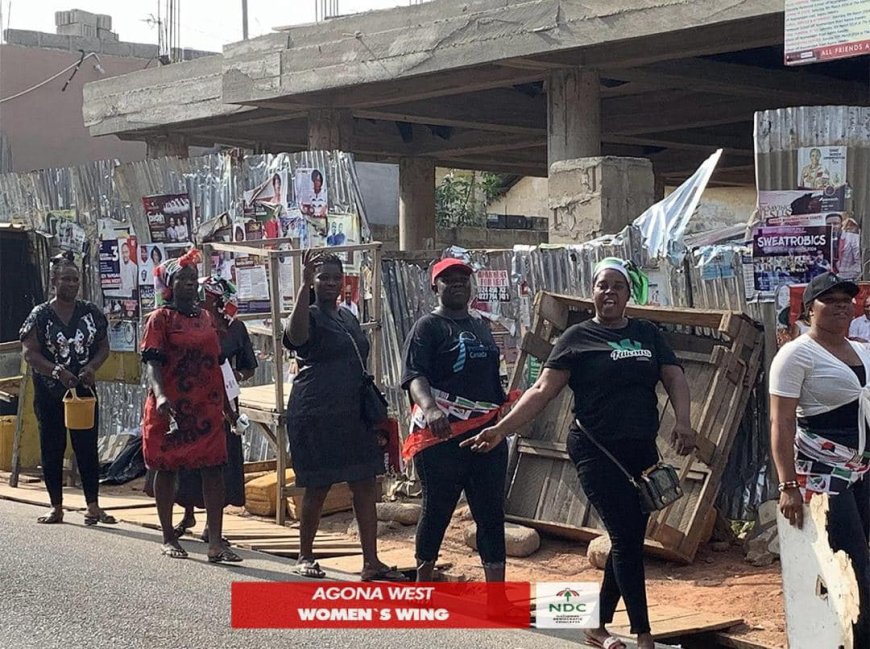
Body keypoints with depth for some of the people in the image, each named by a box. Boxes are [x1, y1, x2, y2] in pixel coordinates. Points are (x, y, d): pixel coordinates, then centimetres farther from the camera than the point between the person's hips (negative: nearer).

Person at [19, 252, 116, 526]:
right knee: (52, 449, 5)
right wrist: (57, 371, -22)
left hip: (84, 390, 1)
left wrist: (92, 367, -12)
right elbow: (30, 353, -9)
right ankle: (56, 508, 14)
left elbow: (103, 346, 8)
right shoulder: (40, 315, -4)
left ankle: (93, 506, 7)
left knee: (87, 447, 1)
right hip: (49, 393, -1)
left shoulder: (90, 312, 4)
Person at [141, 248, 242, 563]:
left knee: (214, 468, -3)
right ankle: (168, 538, 17)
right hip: (171, 407, -5)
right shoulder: (161, 318, -3)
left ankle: (215, 542, -4)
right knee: (166, 468, 5)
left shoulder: (207, 318, 15)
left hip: (207, 407, 5)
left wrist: (226, 402, 19)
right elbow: (152, 361, -12)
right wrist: (160, 394, -28)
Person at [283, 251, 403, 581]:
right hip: (316, 416, -7)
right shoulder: (310, 316, -7)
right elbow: (296, 334, -33)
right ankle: (305, 557, 19)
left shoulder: (348, 318, 16)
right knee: (317, 488, 2)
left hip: (353, 415, 7)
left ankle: (371, 562, 4)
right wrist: (304, 285, -41)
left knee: (366, 486, 2)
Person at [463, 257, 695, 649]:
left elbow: (675, 378, 4)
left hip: (641, 451, 5)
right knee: (626, 538, -10)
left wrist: (682, 421, -15)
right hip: (596, 451, -5)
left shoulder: (647, 334, 11)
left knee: (629, 541, 8)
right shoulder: (578, 337, -2)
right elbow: (542, 391, -6)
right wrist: (501, 429, -17)